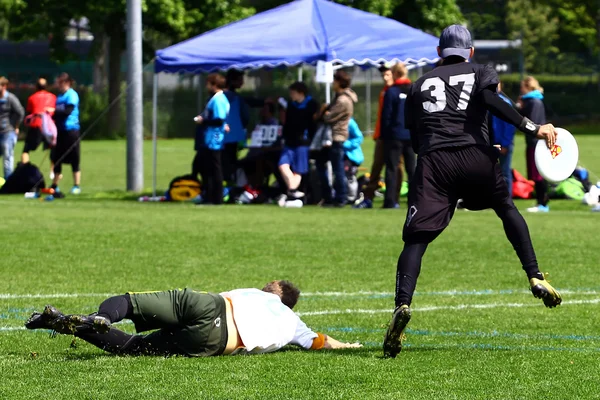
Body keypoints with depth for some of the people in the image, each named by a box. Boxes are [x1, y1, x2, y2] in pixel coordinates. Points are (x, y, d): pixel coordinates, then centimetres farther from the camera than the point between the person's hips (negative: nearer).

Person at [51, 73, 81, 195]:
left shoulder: (72, 95, -8)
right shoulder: (59, 96, 15)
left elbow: (68, 111, -19)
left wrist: (54, 111, -21)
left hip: (71, 129, -8)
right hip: (60, 130, 8)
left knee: (74, 159, -3)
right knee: (56, 158, 9)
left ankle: (77, 185, 2)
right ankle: (55, 185, 16)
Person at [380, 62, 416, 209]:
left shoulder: (391, 92, -8)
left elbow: (386, 115, -8)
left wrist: (384, 134, 0)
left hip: (394, 136, -4)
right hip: (412, 136, 4)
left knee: (391, 168, -2)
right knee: (411, 168, 10)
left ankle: (390, 201, -9)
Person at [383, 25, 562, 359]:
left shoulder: (421, 84, 26)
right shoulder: (481, 73, 19)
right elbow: (490, 99, -6)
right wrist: (533, 129, -10)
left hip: (433, 161, 0)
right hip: (476, 156, 0)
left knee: (416, 239, -5)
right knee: (507, 208, 27)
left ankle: (403, 304, -28)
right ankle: (536, 277, 15)